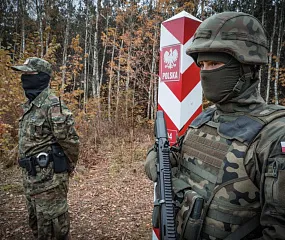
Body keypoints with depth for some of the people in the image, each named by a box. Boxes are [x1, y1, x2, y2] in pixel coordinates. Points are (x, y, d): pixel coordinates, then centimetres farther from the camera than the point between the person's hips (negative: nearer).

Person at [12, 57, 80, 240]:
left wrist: (68, 167, -3)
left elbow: (70, 141, -18)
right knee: (37, 224, 22)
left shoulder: (53, 106, -19)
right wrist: (29, 172, 19)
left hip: (49, 177, -9)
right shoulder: (30, 105, 12)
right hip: (31, 176, 10)